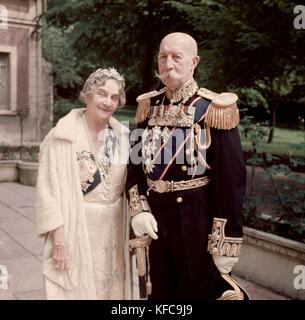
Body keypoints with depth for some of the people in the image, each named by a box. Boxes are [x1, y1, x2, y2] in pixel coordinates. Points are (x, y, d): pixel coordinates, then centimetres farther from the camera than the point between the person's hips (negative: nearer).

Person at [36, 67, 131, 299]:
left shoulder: (121, 135, 2)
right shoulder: (63, 136, -13)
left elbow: (127, 184, 9)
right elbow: (50, 190, -12)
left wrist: (129, 229, 4)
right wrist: (58, 239, -14)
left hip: (113, 227, 5)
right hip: (76, 227, -4)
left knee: (110, 286, 15)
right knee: (77, 287, 8)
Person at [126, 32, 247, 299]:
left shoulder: (213, 109, -12)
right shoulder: (148, 106, 4)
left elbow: (231, 179, -13)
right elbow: (135, 162, 7)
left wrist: (226, 241, -13)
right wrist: (138, 210, -7)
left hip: (197, 222, -4)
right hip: (154, 220, 5)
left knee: (198, 292, 12)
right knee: (159, 292, 19)